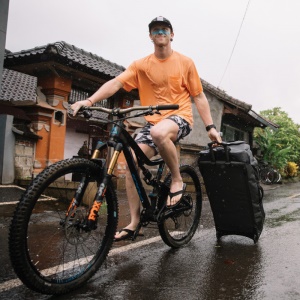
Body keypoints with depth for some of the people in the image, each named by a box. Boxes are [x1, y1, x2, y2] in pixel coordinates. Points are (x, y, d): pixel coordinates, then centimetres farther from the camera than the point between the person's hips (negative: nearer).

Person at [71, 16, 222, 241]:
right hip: (153, 121, 4)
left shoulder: (185, 62, 2)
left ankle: (177, 181, -14)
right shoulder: (141, 65, 3)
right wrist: (89, 101, -25)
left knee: (159, 133, -39)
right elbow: (115, 83, -10)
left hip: (179, 117, -3)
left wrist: (210, 127, -4)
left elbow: (199, 97, 4)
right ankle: (134, 222, 1)